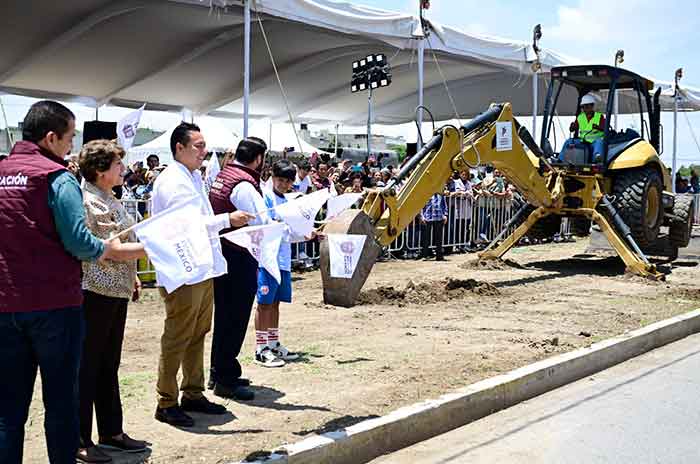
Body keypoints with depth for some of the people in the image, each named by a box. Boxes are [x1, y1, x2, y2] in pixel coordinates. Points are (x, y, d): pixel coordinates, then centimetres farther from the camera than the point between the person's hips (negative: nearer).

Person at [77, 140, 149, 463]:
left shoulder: (110, 200, 15)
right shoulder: (88, 201, -15)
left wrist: (131, 277, 19)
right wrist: (148, 248, -21)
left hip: (116, 291, 10)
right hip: (95, 292, -10)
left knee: (108, 365, 16)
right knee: (87, 367, -1)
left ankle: (112, 432, 26)